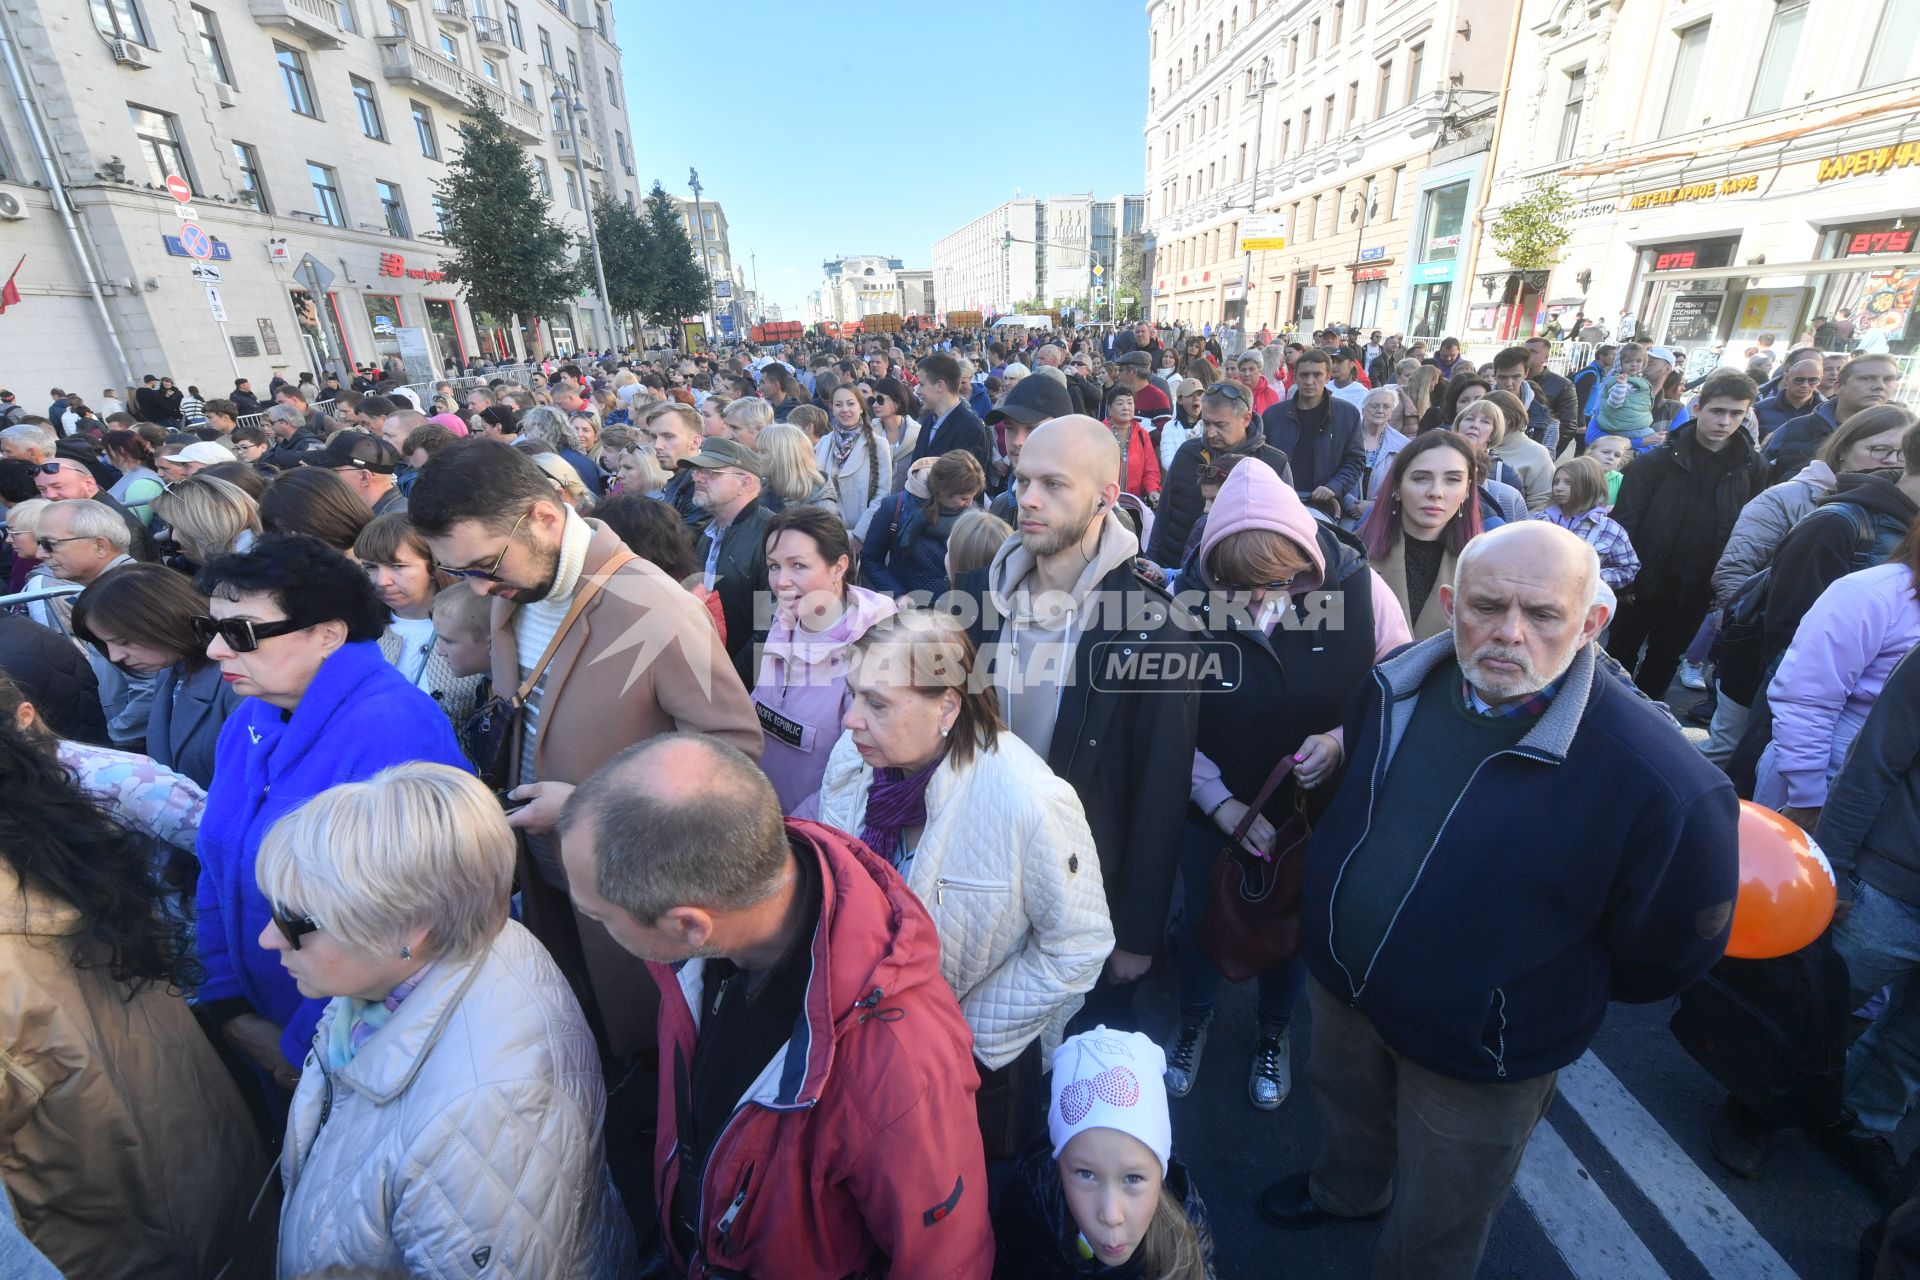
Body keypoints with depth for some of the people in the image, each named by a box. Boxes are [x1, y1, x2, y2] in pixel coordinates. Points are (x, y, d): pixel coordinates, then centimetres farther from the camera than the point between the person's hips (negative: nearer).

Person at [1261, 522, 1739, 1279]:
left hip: (1476, 1062, -5)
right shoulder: (1398, 683, -14)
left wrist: (1541, 993, -4)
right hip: (1336, 980, 6)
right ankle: (1344, 1190, 67)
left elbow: (1665, 956, -16)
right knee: (1343, 1109, 35)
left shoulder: (1659, 781, -32)